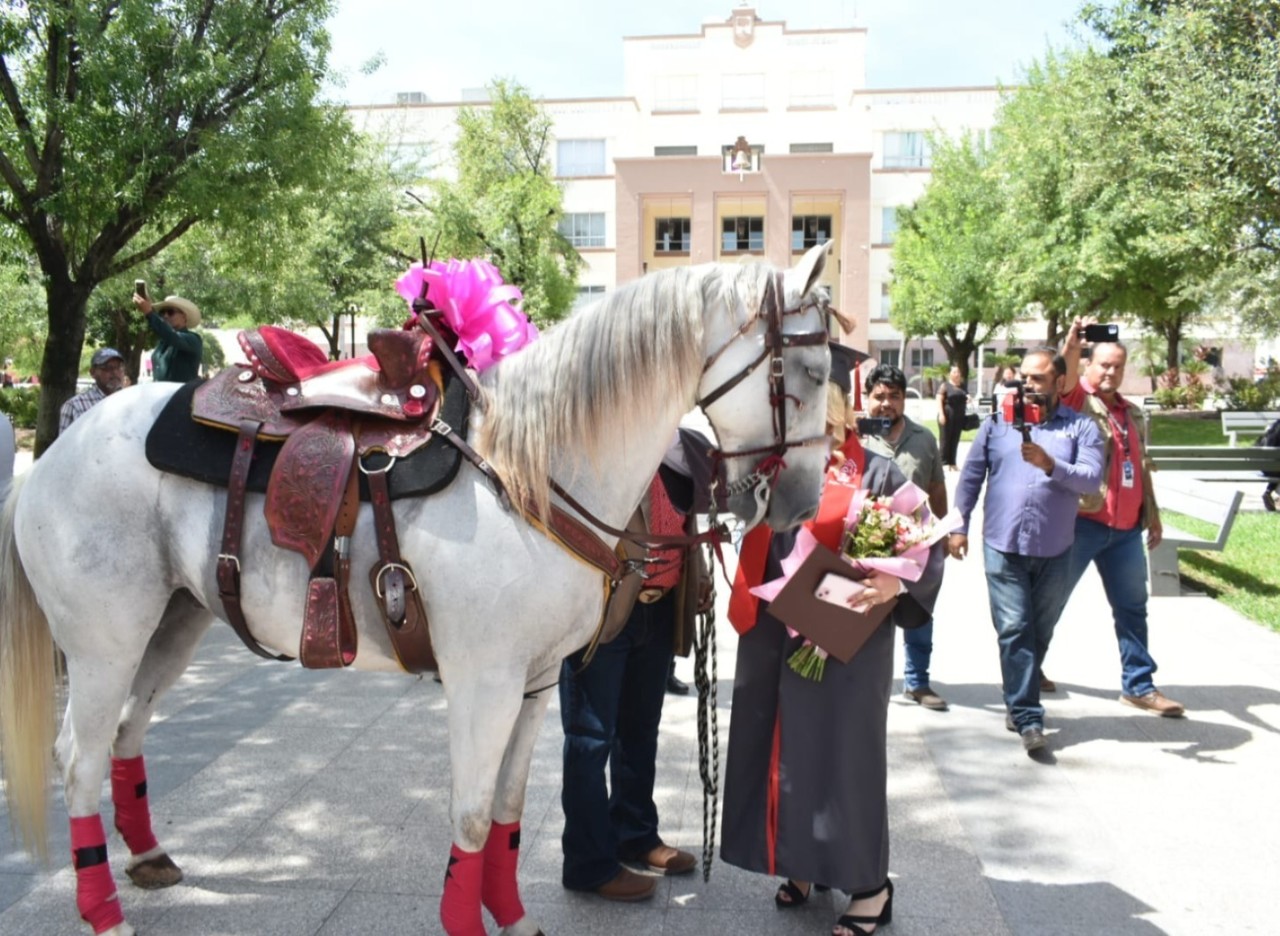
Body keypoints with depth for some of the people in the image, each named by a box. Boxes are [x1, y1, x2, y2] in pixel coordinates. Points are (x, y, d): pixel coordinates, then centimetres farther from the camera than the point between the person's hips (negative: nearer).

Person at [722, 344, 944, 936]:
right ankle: (802, 863, 34)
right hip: (770, 637, 5)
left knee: (842, 754, 3)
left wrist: (897, 583, -23)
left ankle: (869, 885, 20)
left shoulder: (876, 473, -4)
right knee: (778, 752, 14)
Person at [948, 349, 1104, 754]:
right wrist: (959, 526, 5)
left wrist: (1050, 465, -26)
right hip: (1003, 546, -1)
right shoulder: (998, 422, 8)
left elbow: (1091, 478, -10)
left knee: (1039, 633, 12)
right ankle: (1028, 718, -5)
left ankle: (1020, 701, 31)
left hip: (1055, 552, 1)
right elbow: (971, 475, 9)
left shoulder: (1081, 427, 4)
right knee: (1014, 630, -7)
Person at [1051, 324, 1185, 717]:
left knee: (1132, 607, 11)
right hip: (1081, 523, -6)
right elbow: (1066, 377, -26)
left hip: (1126, 529, 7)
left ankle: (1138, 685, 21)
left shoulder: (1132, 413, 17)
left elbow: (1142, 468, 22)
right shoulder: (1077, 400, -2)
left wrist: (1153, 516, 22)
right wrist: (1071, 345, -45)